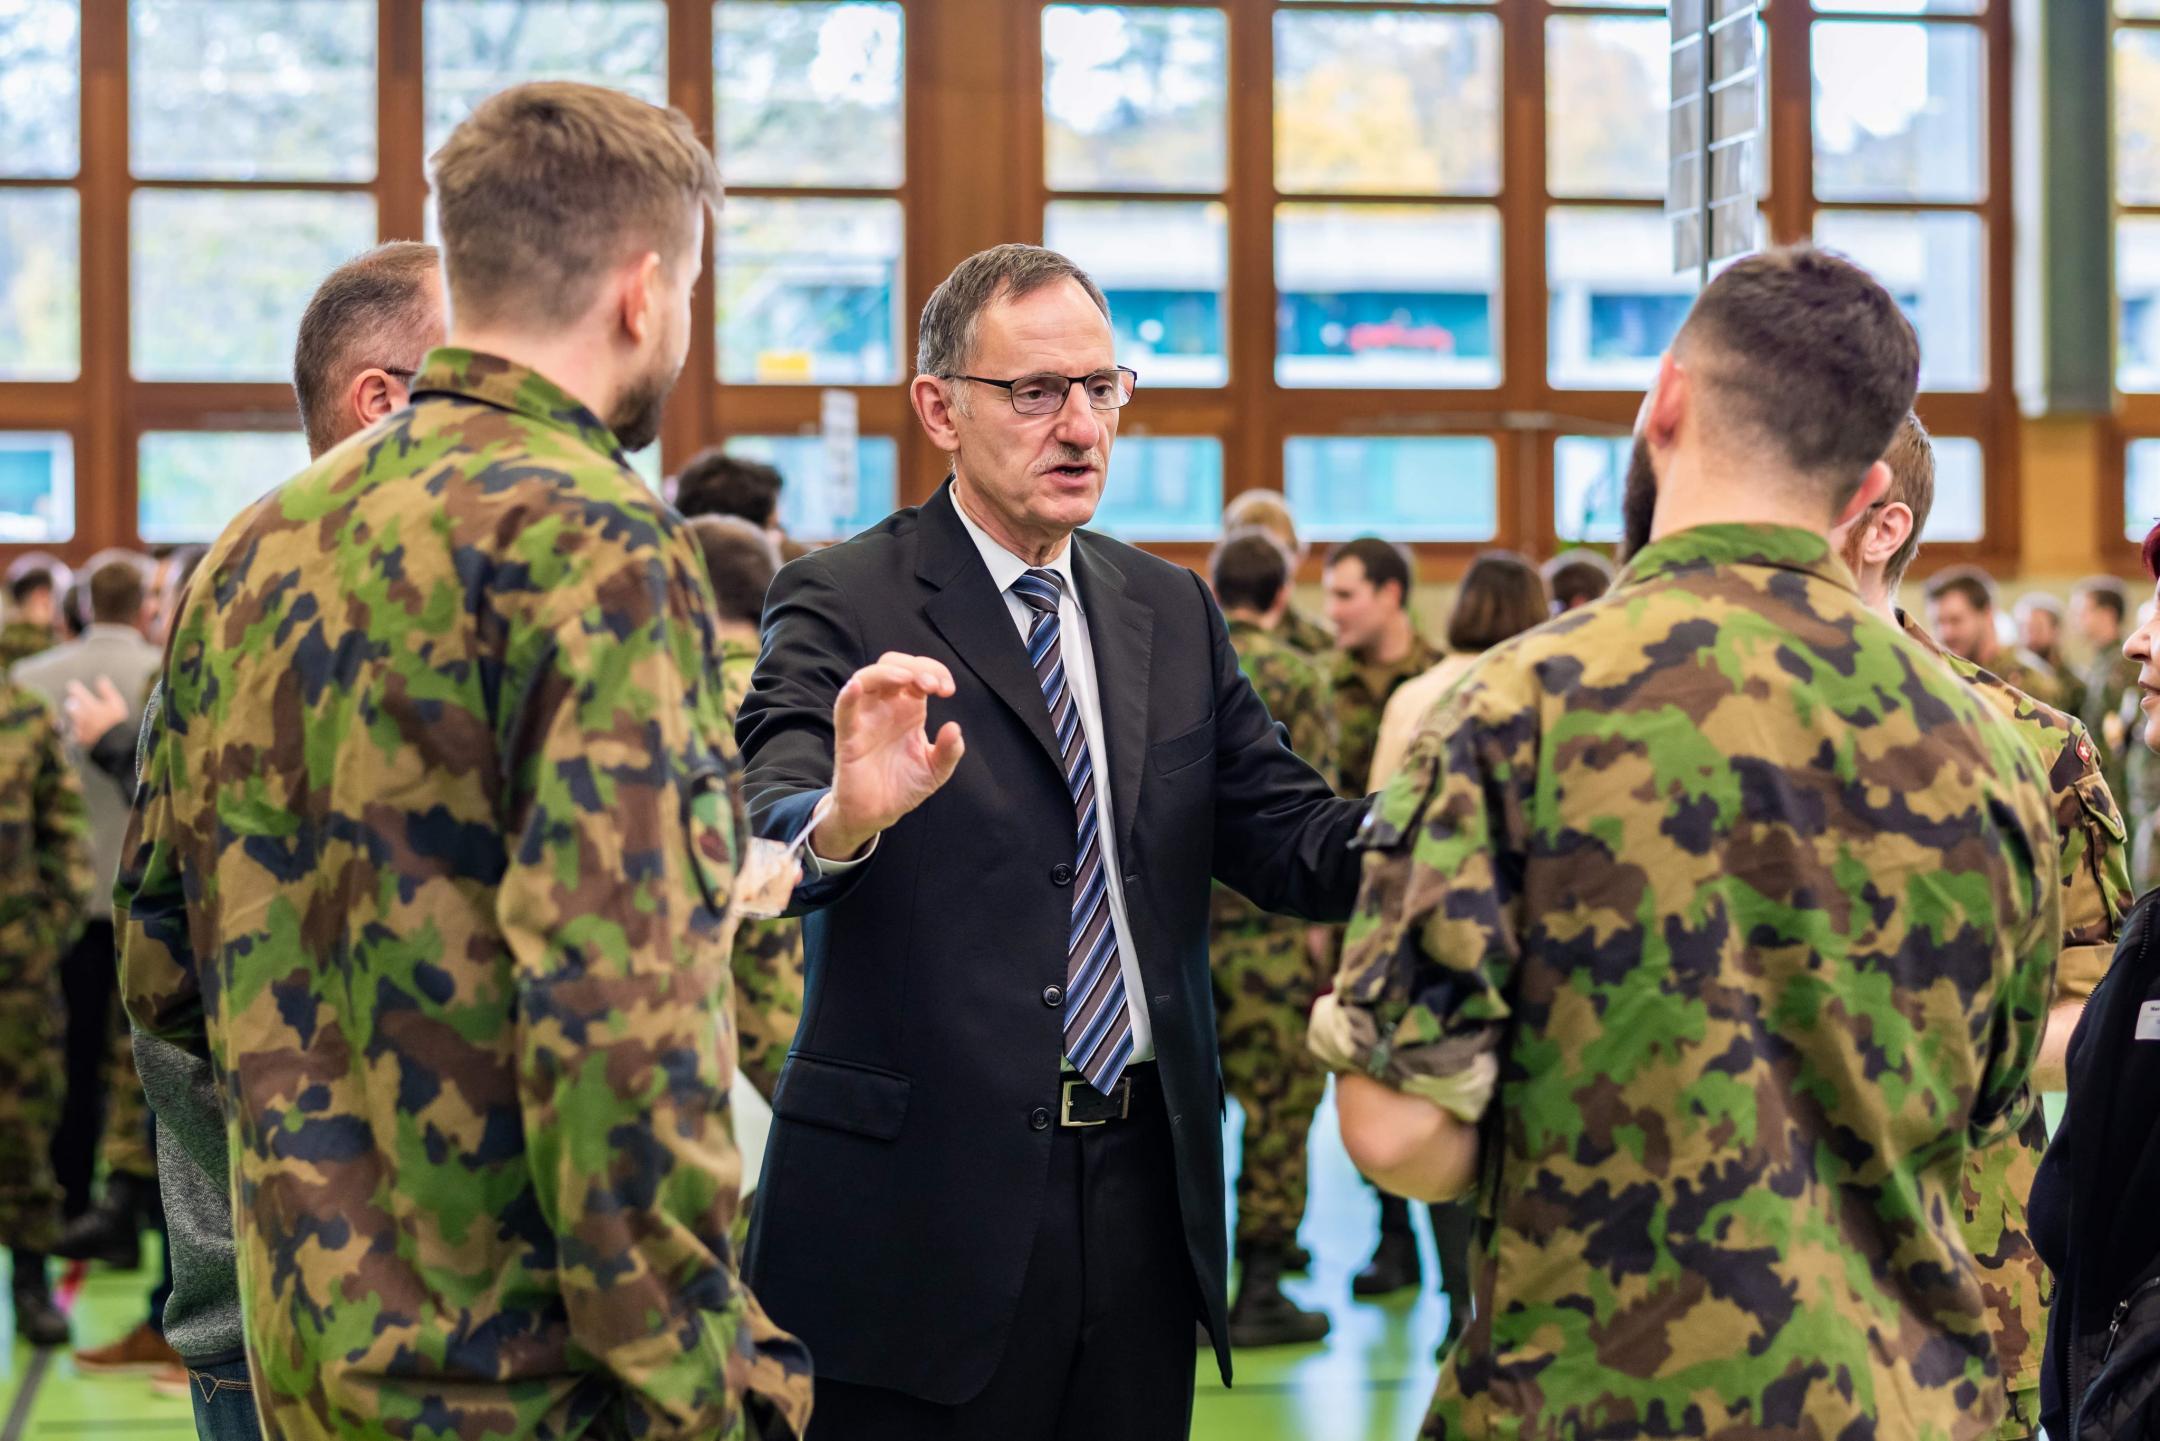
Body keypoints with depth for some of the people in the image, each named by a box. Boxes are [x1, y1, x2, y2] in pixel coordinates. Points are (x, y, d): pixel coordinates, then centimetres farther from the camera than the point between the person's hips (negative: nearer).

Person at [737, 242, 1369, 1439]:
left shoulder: (1171, 612, 12)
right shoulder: (841, 605, -5)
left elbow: (1292, 843, 6)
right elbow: (768, 826, -21)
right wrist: (842, 821, -45)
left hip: (1145, 1193, 5)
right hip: (924, 1201, -5)